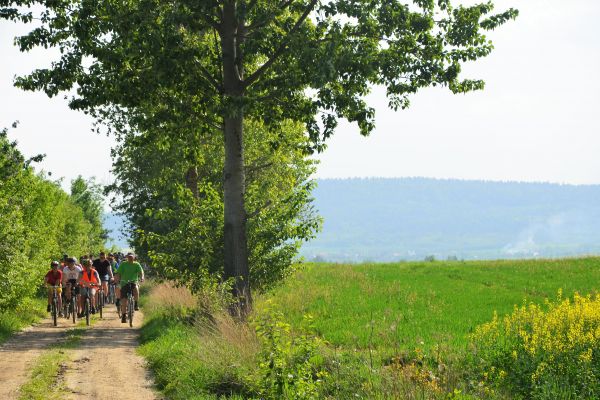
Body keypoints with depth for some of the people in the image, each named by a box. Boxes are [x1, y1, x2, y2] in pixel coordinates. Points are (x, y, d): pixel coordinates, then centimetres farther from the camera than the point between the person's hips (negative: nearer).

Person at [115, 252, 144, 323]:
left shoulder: (136, 264, 4)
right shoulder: (123, 264, 3)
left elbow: (141, 272, -10)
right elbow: (118, 273, -4)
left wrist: (141, 277, -32)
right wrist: (118, 280, -24)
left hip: (134, 282, 0)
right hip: (124, 283, 0)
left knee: (136, 290, -34)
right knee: (124, 301, -7)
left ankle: (136, 304, -13)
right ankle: (123, 316, 4)